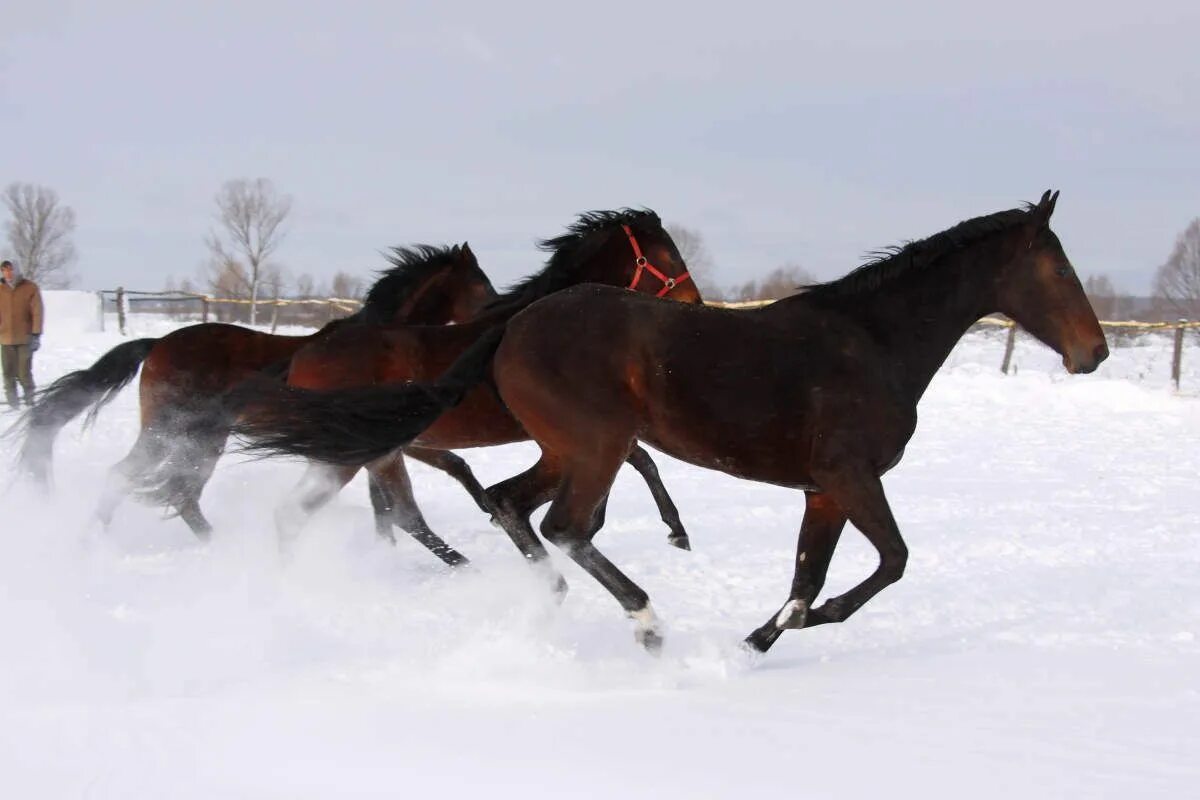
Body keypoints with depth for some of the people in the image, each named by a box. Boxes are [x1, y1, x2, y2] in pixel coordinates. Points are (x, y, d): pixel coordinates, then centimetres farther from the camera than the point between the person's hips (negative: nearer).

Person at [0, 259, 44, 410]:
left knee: (25, 373, -5)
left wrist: (36, 335, -8)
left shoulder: (31, 288, -2)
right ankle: (13, 404, 9)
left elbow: (37, 313, -2)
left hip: (25, 339, -2)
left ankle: (29, 401, 8)